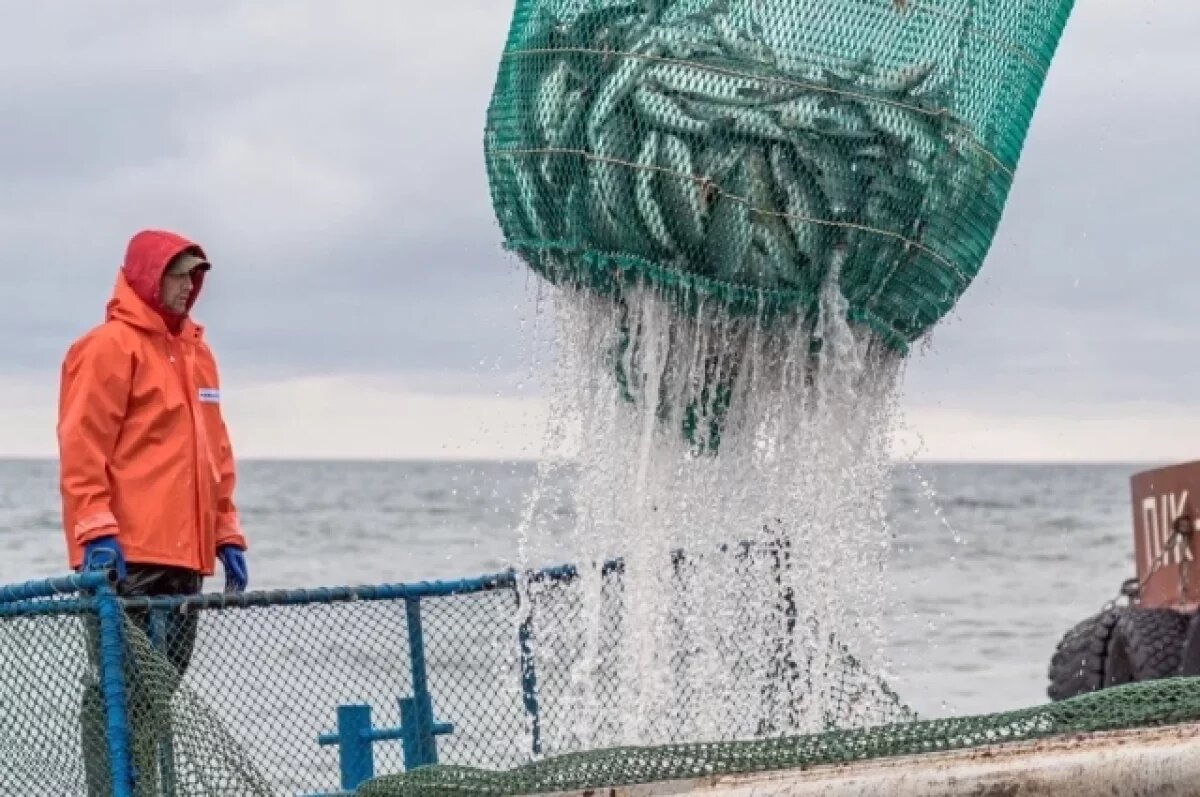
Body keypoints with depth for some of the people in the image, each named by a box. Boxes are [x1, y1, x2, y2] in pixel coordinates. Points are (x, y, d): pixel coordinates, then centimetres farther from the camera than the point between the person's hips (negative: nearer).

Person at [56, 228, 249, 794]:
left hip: (185, 555, 8)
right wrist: (96, 531, -18)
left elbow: (214, 450, 25)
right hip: (127, 556, -8)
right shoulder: (109, 347, -4)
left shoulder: (195, 351, 20)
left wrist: (226, 533, 19)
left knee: (162, 684, 8)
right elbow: (81, 448, -10)